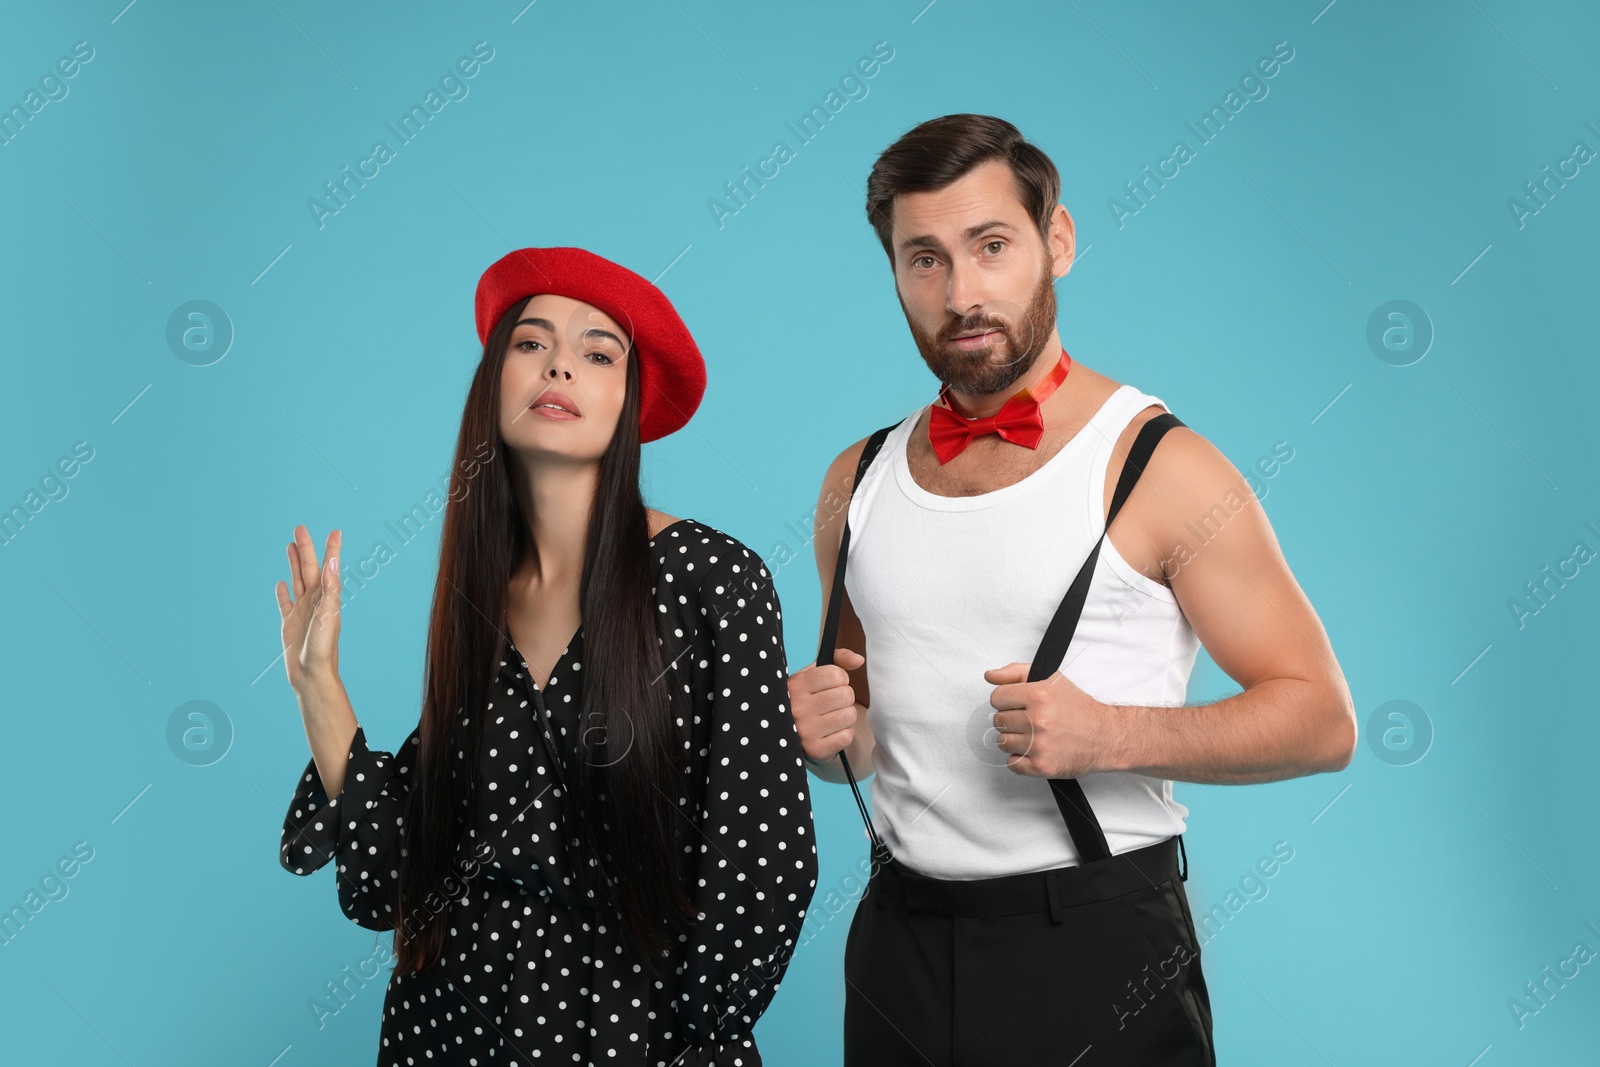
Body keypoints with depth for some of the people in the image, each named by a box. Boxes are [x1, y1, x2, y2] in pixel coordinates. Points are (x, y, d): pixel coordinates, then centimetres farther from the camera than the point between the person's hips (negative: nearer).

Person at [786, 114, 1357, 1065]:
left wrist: (1112, 735, -21)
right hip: (899, 946, 5)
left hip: (1100, 955, -4)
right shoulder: (858, 483, 6)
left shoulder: (1159, 467, -9)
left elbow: (1321, 719, -9)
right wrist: (828, 730, -4)